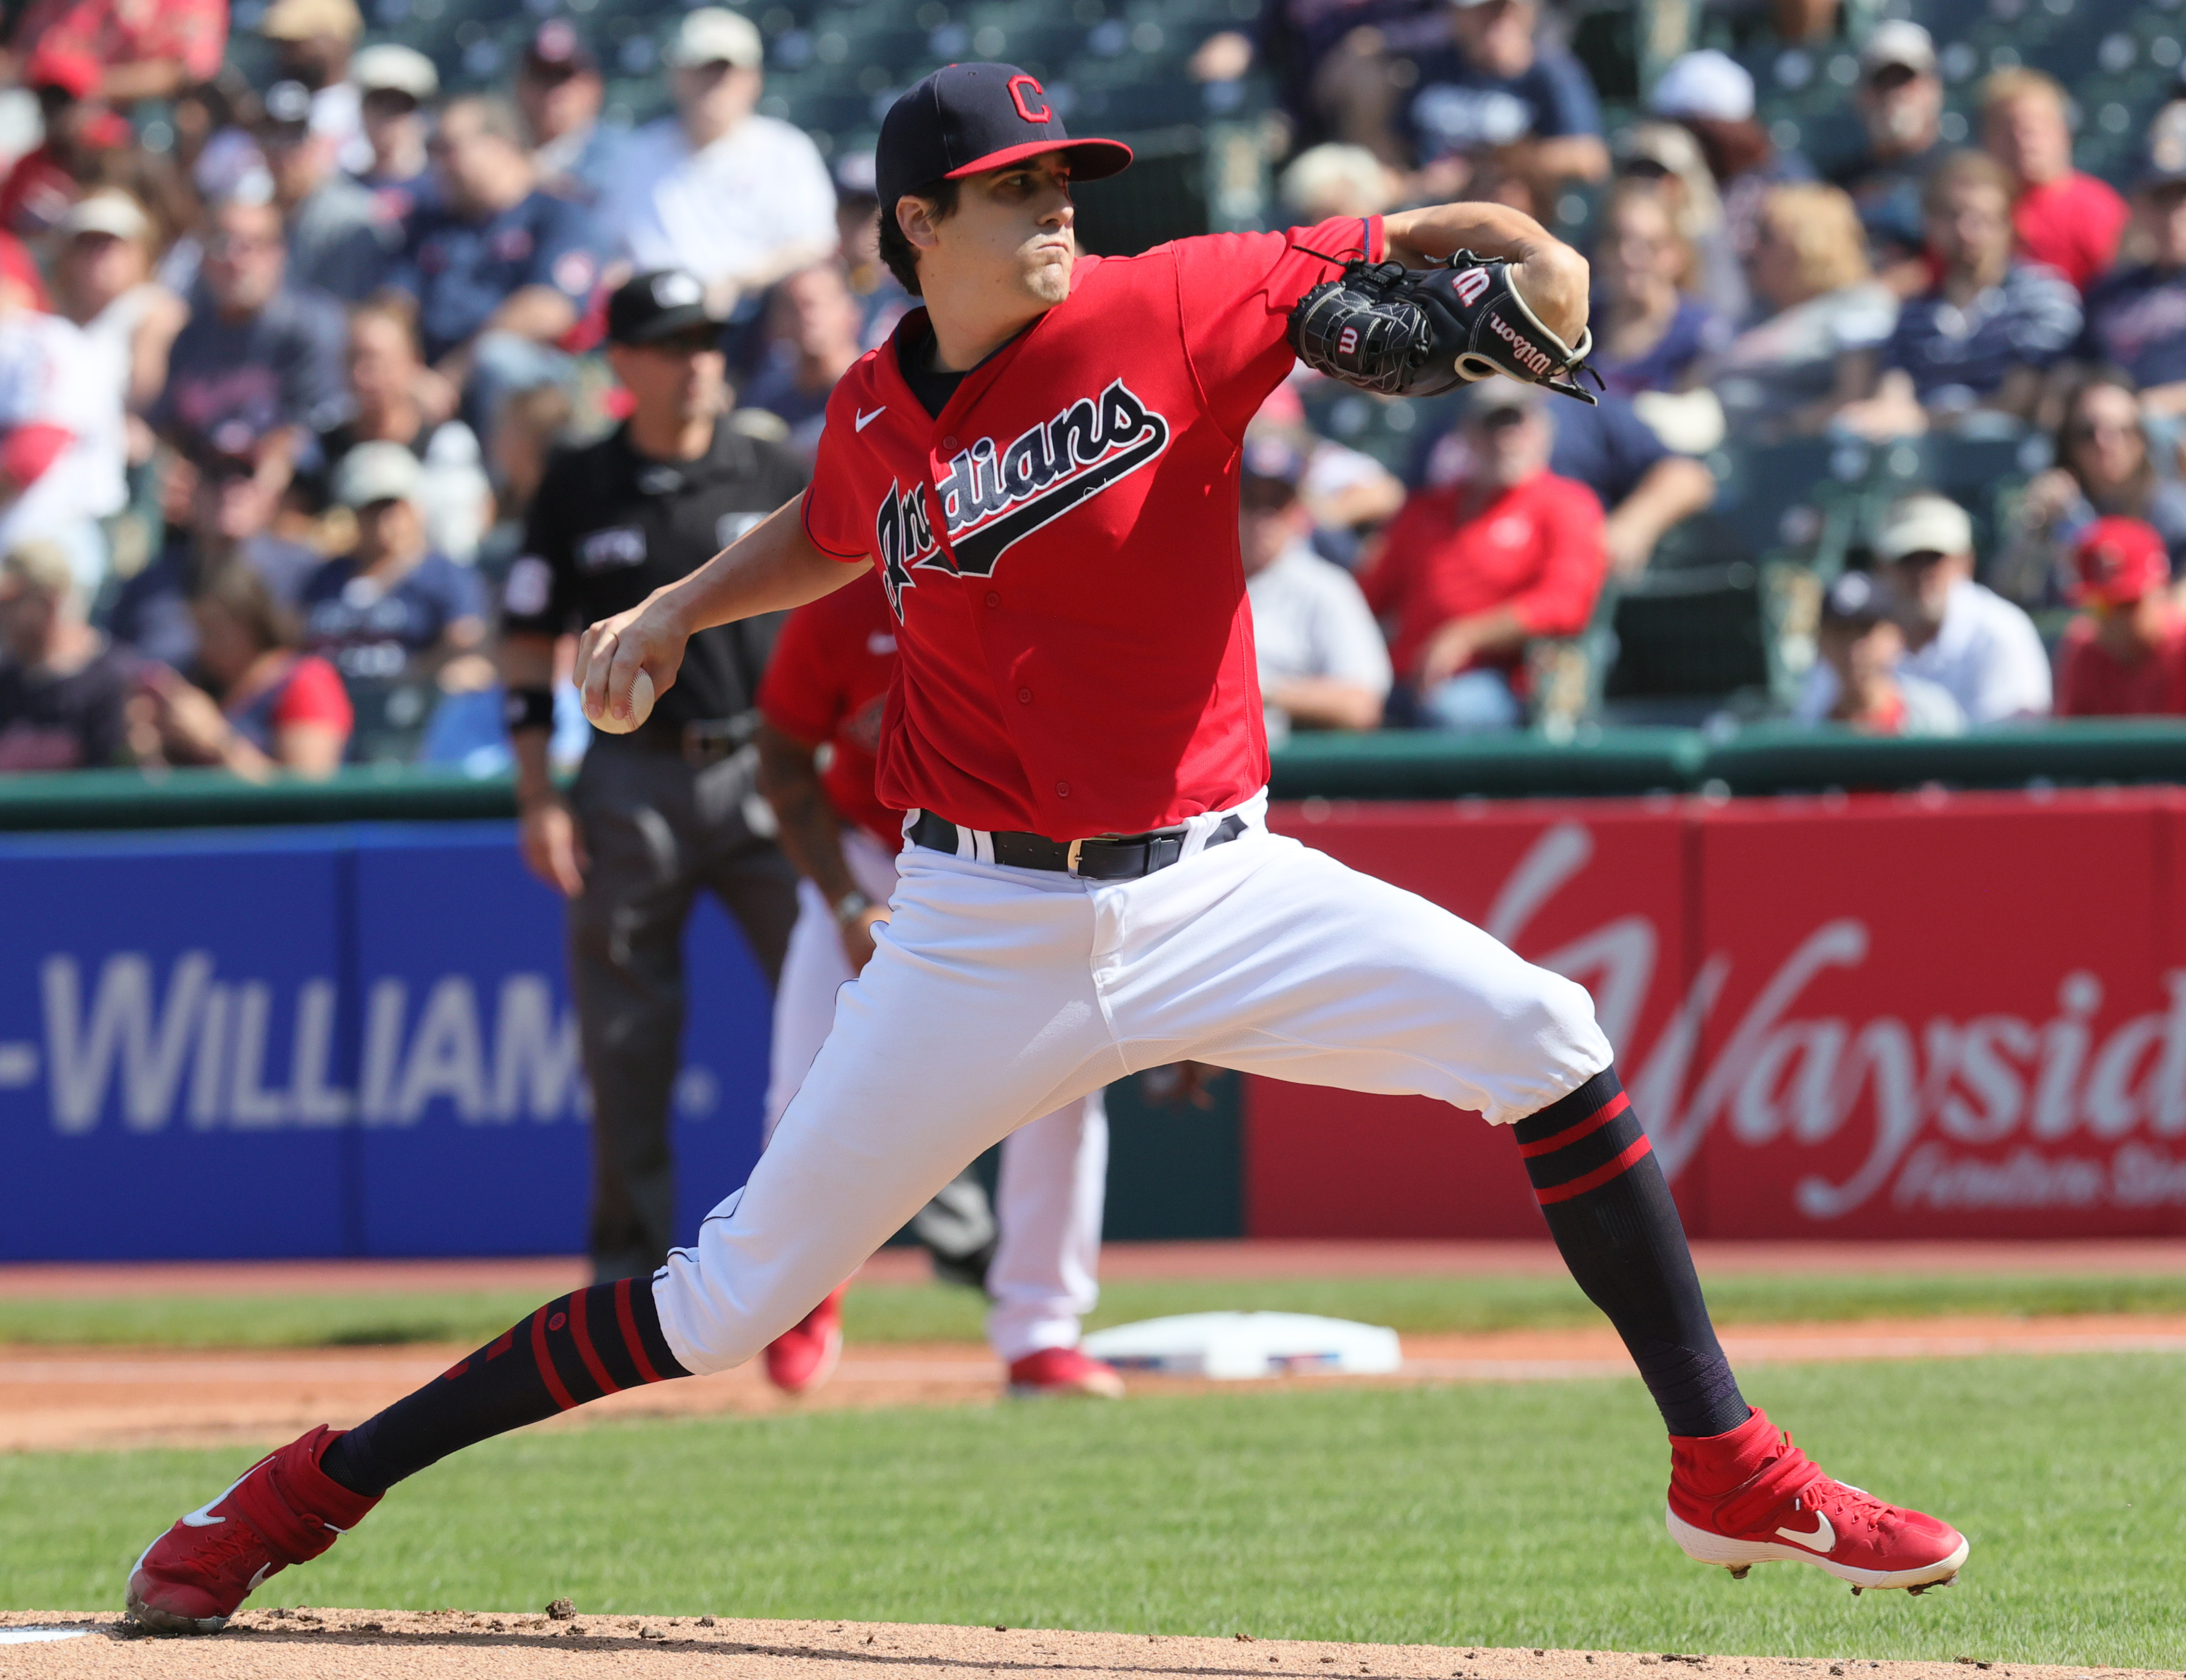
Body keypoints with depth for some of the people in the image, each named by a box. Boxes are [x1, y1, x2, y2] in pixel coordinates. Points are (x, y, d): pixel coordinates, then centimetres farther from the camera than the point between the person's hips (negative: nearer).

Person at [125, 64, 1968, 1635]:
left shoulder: (1167, 312, -7)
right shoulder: (878, 422, 1)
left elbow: (1435, 241, -5)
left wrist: (1528, 272, -26)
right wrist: (676, 609, 11)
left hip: (1212, 888, 0)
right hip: (986, 922, 0)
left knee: (1532, 1029, -18)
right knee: (739, 1294, -2)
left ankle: (1729, 1472, -10)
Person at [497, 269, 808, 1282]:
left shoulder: (779, 480, 6)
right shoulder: (579, 490, 6)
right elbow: (528, 643, 8)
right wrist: (537, 798, 0)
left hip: (764, 771, 0)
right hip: (633, 783, 0)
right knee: (626, 1040, 2)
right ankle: (631, 1255, 12)